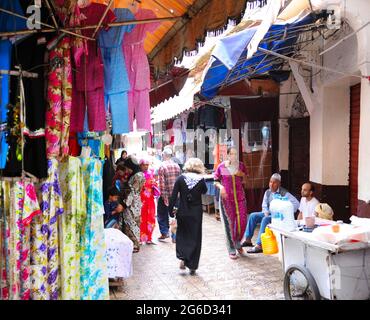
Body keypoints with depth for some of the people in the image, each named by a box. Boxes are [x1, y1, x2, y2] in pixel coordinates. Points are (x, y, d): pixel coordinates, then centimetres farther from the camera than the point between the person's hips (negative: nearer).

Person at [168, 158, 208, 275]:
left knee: (182, 235, 19)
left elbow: (174, 196, -8)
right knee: (195, 238, 9)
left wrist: (171, 210, -1)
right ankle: (192, 266, 11)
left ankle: (182, 257, 1)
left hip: (182, 212, 0)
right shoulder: (201, 180, -7)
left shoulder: (181, 178, -6)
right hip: (196, 213, 0)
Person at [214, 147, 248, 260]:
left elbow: (245, 181, 12)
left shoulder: (241, 165, 6)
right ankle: (231, 250, 14)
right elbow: (216, 181, 3)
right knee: (229, 223, 2)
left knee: (242, 220, 2)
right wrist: (220, 186, -16)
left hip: (240, 197, 3)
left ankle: (238, 243, 29)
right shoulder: (221, 166, -3)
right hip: (226, 198, -3)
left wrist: (242, 174, -7)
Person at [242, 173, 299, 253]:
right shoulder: (267, 192, 8)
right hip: (269, 213, 7)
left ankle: (259, 245, -35)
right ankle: (248, 240, -4)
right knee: (253, 216, -9)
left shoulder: (284, 193, -13)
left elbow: (296, 203, -21)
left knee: (265, 219, -34)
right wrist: (266, 212, -8)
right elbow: (264, 205, 14)